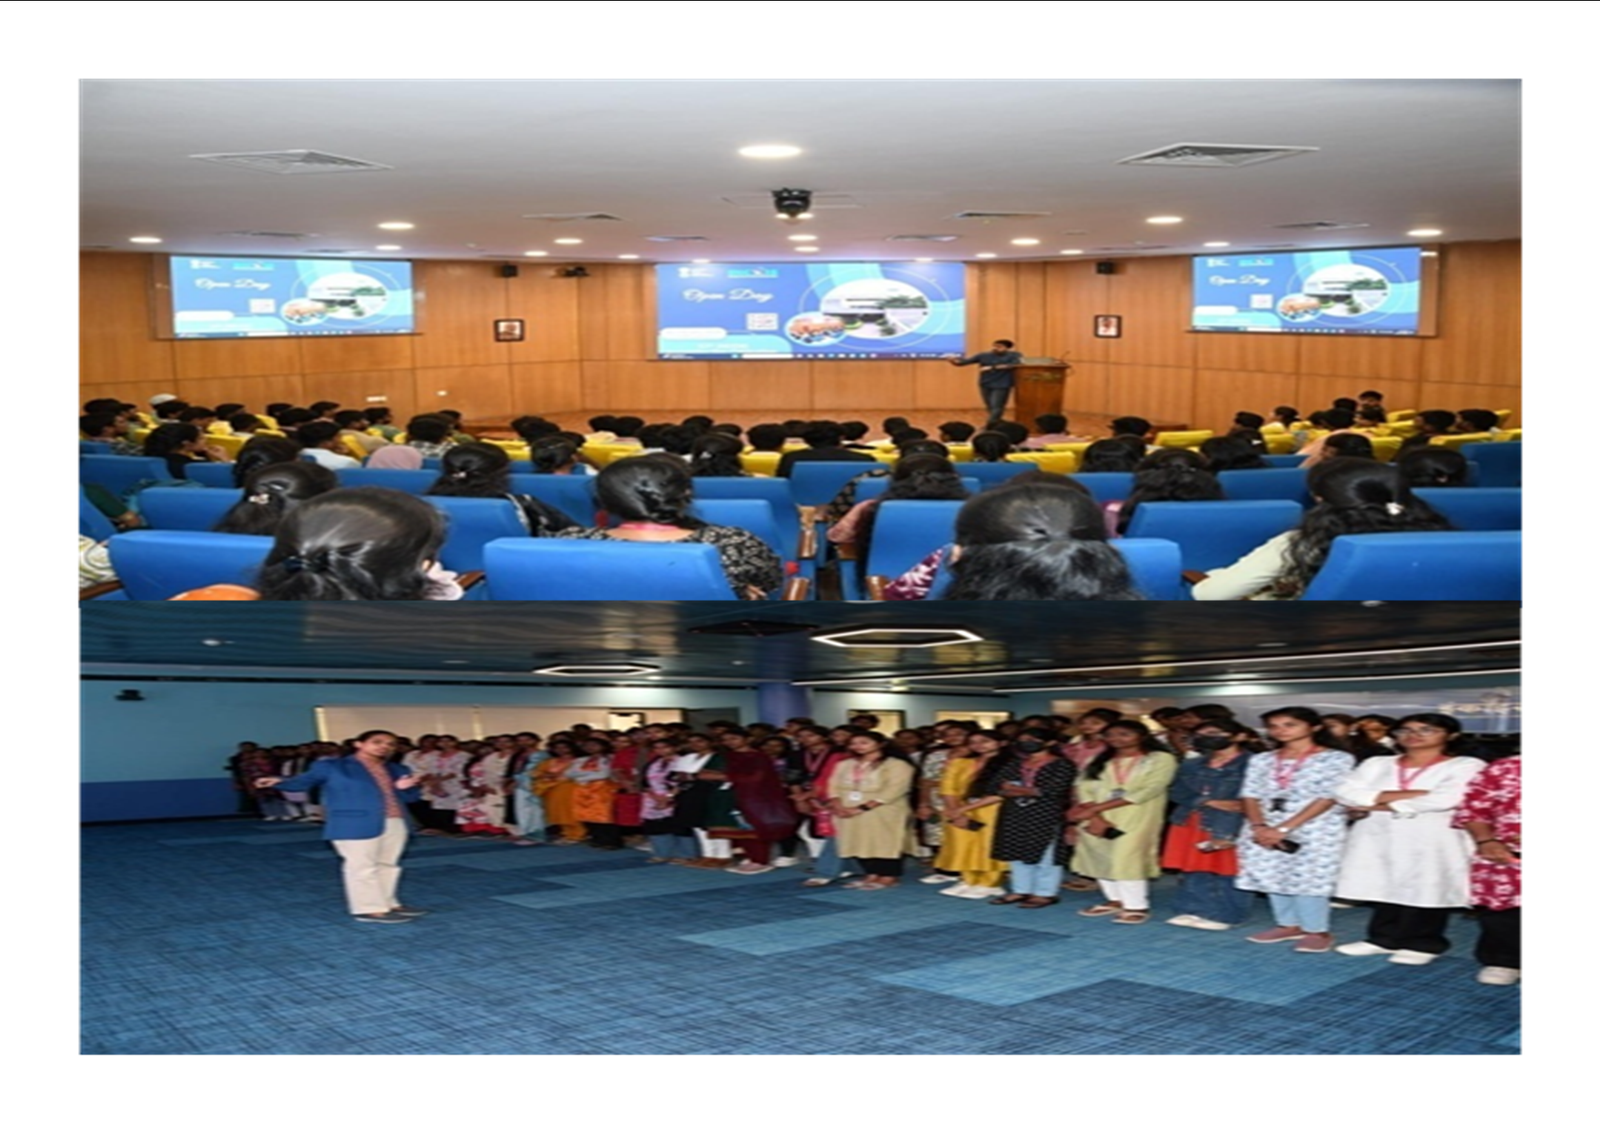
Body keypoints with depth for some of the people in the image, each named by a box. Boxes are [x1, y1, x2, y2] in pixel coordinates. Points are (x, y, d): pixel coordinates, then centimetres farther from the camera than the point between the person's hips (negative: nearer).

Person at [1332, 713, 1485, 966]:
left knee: (1425, 892, -4)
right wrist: (1410, 795, -10)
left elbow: (1443, 801, -16)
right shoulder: (1377, 764, 13)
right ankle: (1384, 939, 20)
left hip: (1433, 840, -4)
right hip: (1377, 837, 4)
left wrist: (1374, 806, -9)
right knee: (1383, 888, 5)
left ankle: (1423, 944, 12)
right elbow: (1346, 793, 1)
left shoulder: (1466, 766, -2)